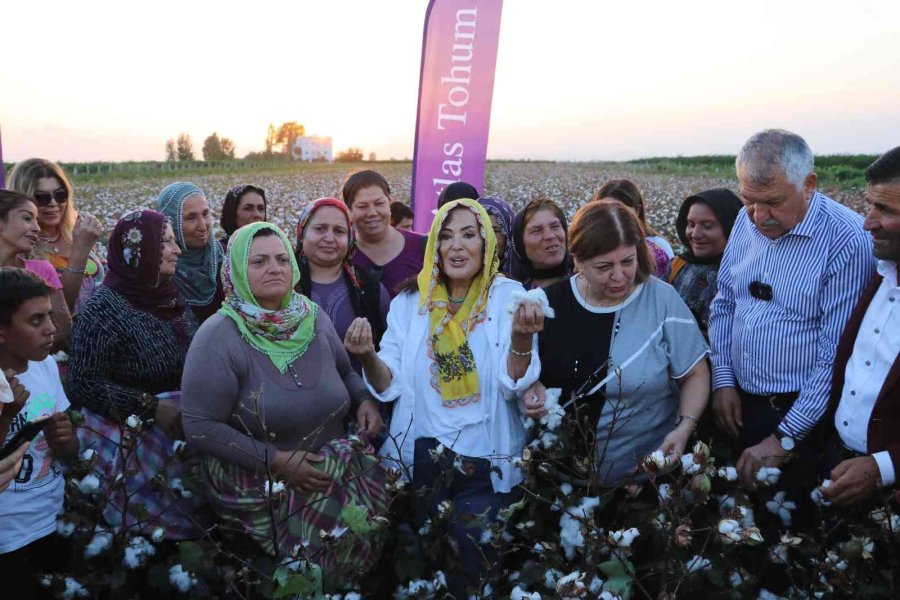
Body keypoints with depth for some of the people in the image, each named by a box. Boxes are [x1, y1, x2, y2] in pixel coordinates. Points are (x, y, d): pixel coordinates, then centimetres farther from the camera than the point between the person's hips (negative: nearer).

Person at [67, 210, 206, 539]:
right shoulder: (103, 309, -14)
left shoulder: (172, 296, 6)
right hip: (128, 431, -6)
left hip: (181, 415, 6)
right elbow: (84, 385, -16)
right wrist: (152, 406, -24)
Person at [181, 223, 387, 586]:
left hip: (332, 466, 5)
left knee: (367, 535, -11)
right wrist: (275, 461, -21)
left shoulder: (313, 317, 1)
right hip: (259, 482, -5)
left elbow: (344, 371, 17)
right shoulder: (218, 338, -15)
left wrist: (364, 399, -5)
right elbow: (200, 428, -17)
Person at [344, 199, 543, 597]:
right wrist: (368, 357, -21)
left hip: (487, 465, -2)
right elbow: (391, 387, -2)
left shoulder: (509, 296, -5)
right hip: (421, 460, 3)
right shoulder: (410, 302, 2)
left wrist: (522, 338, -33)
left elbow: (515, 384, -15)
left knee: (470, 564, -6)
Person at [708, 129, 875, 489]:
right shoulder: (746, 221, 0)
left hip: (803, 416, -6)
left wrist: (783, 439, -19)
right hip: (739, 405, 6)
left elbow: (837, 354, -21)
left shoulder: (848, 242, -20)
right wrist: (722, 379, 1)